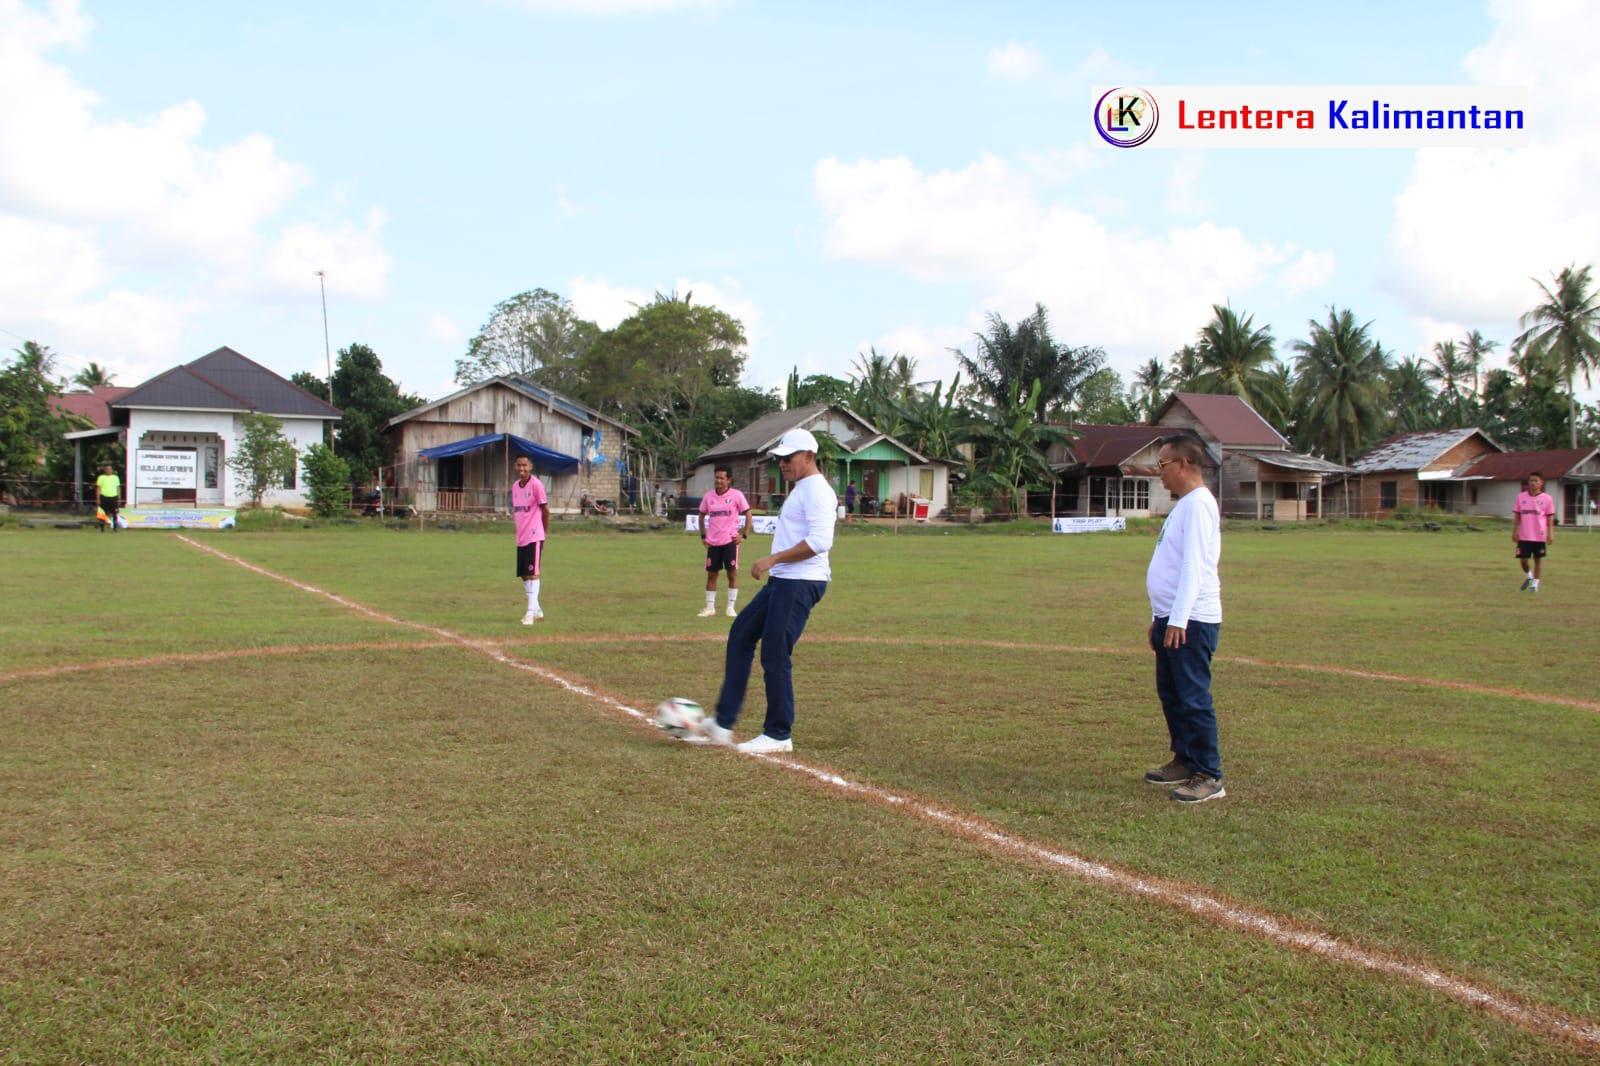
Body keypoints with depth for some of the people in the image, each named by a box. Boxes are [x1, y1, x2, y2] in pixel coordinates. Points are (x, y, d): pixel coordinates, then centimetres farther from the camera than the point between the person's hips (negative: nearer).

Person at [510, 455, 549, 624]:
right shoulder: (515, 486, 11)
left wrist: (543, 532, 3)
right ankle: (537, 609, 24)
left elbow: (546, 510, -6)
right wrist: (520, 530, 13)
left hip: (534, 537, -8)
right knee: (523, 575, 12)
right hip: (520, 537, 8)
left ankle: (531, 612, -7)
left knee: (532, 573, -8)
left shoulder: (536, 485, -10)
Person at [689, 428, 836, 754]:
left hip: (801, 583, -11)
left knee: (775, 657, -7)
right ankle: (722, 724, 16)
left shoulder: (816, 489, -13)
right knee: (741, 635, 12)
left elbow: (820, 541, -25)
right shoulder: (800, 489, 19)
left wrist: (773, 559, -22)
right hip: (783, 581, 11)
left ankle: (778, 735, 7)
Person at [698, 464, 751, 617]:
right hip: (713, 542, 4)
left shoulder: (736, 495, -6)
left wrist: (744, 535, -8)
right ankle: (710, 607, 12)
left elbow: (748, 514, -2)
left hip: (730, 541, -4)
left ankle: (731, 607, 7)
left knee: (732, 573, -1)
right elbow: (702, 515, 18)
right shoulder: (708, 497, 5)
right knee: (711, 574, 5)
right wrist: (703, 536, 9)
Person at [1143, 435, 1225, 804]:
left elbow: (1194, 566, -21)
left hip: (1191, 622, -10)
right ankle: (1185, 762, 27)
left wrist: (1178, 620, -25)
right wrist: (1159, 618, 23)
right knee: (1171, 694, 16)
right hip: (1171, 620, 10)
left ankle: (1209, 777, -1)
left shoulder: (1198, 504, -14)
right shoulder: (1183, 505, 19)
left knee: (1194, 698, -7)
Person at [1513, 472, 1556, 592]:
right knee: (1523, 558, 1)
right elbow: (1517, 516, 6)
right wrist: (1514, 532, 2)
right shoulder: (1521, 497, 2)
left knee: (1538, 559, 6)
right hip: (1524, 536, 1)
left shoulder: (1546, 498, -2)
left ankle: (1535, 582, 18)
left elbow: (1550, 518, 0)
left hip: (1540, 536, -1)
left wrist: (1550, 534, -4)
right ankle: (1528, 576, 29)